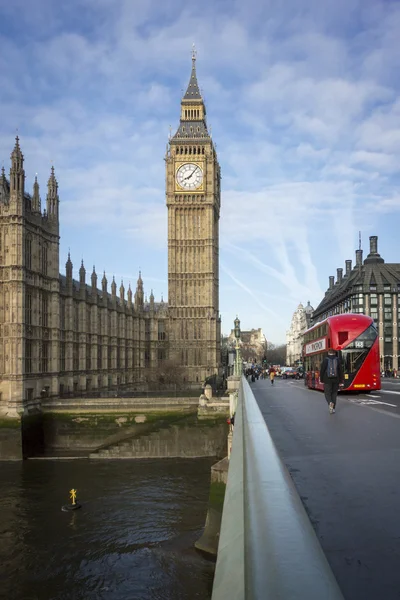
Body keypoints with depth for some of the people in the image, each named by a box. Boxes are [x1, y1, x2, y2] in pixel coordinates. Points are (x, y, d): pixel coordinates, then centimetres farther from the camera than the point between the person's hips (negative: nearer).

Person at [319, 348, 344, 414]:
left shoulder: (325, 359, -4)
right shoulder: (337, 359, 1)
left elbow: (322, 370, -6)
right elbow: (340, 371, 0)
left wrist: (321, 380, 3)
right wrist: (341, 381, 3)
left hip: (327, 380, -2)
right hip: (336, 380, 2)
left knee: (327, 393, 6)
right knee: (334, 393, 14)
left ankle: (330, 403, -22)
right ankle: (333, 408, 12)